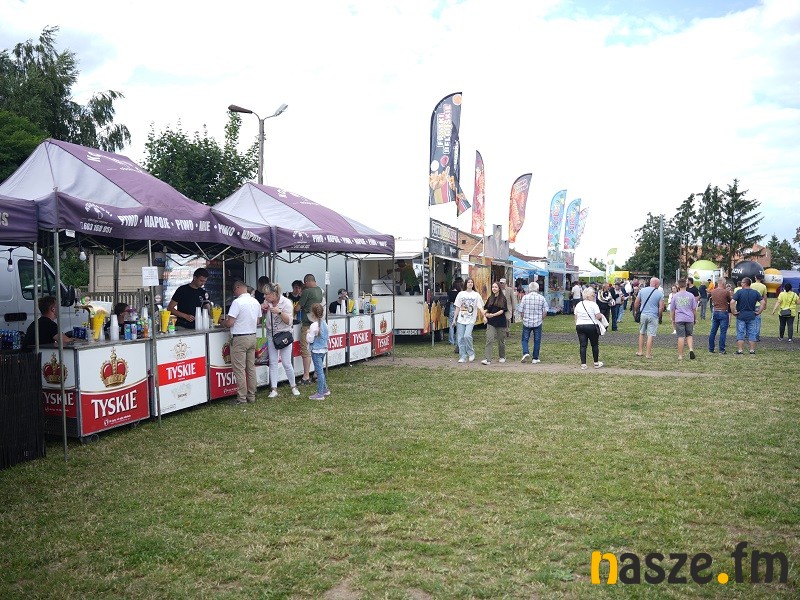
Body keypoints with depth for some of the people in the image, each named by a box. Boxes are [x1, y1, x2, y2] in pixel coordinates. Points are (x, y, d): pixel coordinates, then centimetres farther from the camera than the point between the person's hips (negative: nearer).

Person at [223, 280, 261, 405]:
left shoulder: (237, 302, -15)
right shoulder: (256, 302, 8)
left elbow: (230, 323, -18)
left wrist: (223, 323, 3)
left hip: (240, 338, -7)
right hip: (252, 336, 7)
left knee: (239, 369, -1)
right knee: (251, 367, 12)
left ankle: (241, 398, 2)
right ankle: (251, 396, 17)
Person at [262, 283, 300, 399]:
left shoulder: (286, 302, -15)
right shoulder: (267, 302, -2)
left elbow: (288, 321, -16)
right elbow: (262, 317, 11)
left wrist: (279, 312, -31)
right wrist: (263, 309, -10)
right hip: (271, 335, 4)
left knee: (286, 363, -2)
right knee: (273, 362, 2)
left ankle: (294, 387, 17)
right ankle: (274, 389, 6)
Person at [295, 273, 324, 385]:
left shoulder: (307, 291, -12)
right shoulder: (319, 290, 9)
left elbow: (297, 308, -10)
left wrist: (294, 312, 13)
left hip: (308, 324, -8)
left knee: (306, 351, -4)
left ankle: (306, 377, -3)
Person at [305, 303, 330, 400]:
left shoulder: (314, 325, -19)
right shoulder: (324, 324, 6)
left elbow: (310, 340, -18)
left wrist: (308, 333, -2)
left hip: (316, 351, -8)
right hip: (324, 349, 8)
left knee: (319, 371, -4)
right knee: (320, 370, 20)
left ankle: (320, 394, 1)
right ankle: (325, 389, 27)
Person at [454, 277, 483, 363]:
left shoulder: (476, 295, 2)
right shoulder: (461, 294, 7)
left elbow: (480, 307, -2)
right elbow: (457, 307, 10)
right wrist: (454, 319, 8)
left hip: (471, 320, -3)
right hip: (461, 319, 3)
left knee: (467, 336, -19)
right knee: (460, 339, 1)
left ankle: (471, 353, 2)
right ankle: (463, 357, 11)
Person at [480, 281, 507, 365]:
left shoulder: (503, 298, -3)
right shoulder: (490, 298, 10)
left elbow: (502, 310, -10)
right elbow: (486, 309, 13)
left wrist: (493, 315, -17)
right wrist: (484, 316, -5)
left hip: (500, 322, -2)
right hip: (490, 322, 2)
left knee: (501, 340, 10)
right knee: (489, 340, -10)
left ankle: (502, 357, 30)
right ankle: (488, 359, -13)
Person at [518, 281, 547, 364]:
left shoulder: (525, 297, -6)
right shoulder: (541, 298, -3)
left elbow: (521, 310, -4)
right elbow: (545, 311, -1)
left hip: (527, 322, -1)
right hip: (538, 323, 1)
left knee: (525, 339, 11)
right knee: (537, 340, 10)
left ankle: (525, 353, -12)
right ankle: (535, 358, 12)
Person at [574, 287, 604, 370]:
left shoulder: (578, 305, 10)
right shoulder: (593, 304, -8)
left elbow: (576, 318, 11)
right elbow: (598, 316, -13)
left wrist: (576, 327, 16)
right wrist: (601, 315, 9)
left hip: (580, 326, 5)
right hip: (592, 326, -4)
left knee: (583, 345, 3)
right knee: (595, 345, 10)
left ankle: (583, 364, 0)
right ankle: (596, 363, 18)